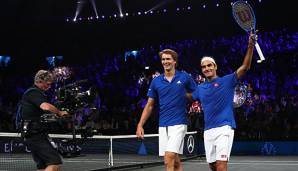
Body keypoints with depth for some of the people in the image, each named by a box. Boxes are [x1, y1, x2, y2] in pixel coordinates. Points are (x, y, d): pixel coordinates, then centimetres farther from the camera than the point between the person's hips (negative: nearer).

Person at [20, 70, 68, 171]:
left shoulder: (29, 93, 22)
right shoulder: (35, 92, -11)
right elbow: (46, 107, -30)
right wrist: (60, 113, -14)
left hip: (29, 135, 11)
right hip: (36, 135, -11)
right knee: (55, 163, -17)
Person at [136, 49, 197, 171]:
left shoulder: (185, 77, -1)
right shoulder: (156, 81, 8)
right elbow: (149, 105, 11)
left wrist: (185, 95, -9)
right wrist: (140, 125, 6)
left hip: (178, 124, -4)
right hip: (163, 125, 4)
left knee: (169, 159, -16)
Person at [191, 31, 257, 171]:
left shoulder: (227, 81, 1)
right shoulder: (200, 88, 15)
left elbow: (245, 67, -9)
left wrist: (250, 46, -19)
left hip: (224, 128, -5)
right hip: (208, 131, 6)